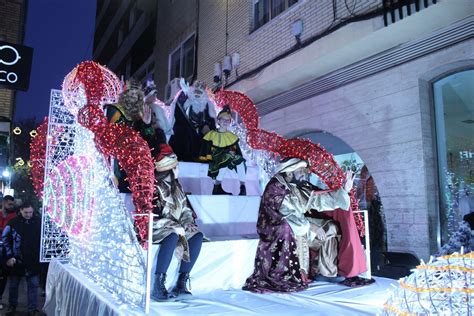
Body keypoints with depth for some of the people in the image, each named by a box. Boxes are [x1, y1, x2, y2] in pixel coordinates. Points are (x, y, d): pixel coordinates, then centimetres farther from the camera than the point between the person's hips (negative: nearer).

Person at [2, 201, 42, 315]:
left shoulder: (38, 222, -4)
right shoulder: (13, 223, -7)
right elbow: (4, 239, -2)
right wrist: (8, 257, -7)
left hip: (33, 261, 0)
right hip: (16, 260, 0)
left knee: (33, 285, 5)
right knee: (13, 285, 16)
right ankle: (12, 306, 35)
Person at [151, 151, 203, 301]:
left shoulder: (176, 186, 13)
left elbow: (186, 209, 13)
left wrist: (185, 224, -7)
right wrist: (175, 226, -23)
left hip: (176, 228, 7)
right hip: (154, 229, -7)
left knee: (198, 236, -16)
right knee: (172, 236, -37)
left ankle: (181, 284, -19)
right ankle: (158, 287, -31)